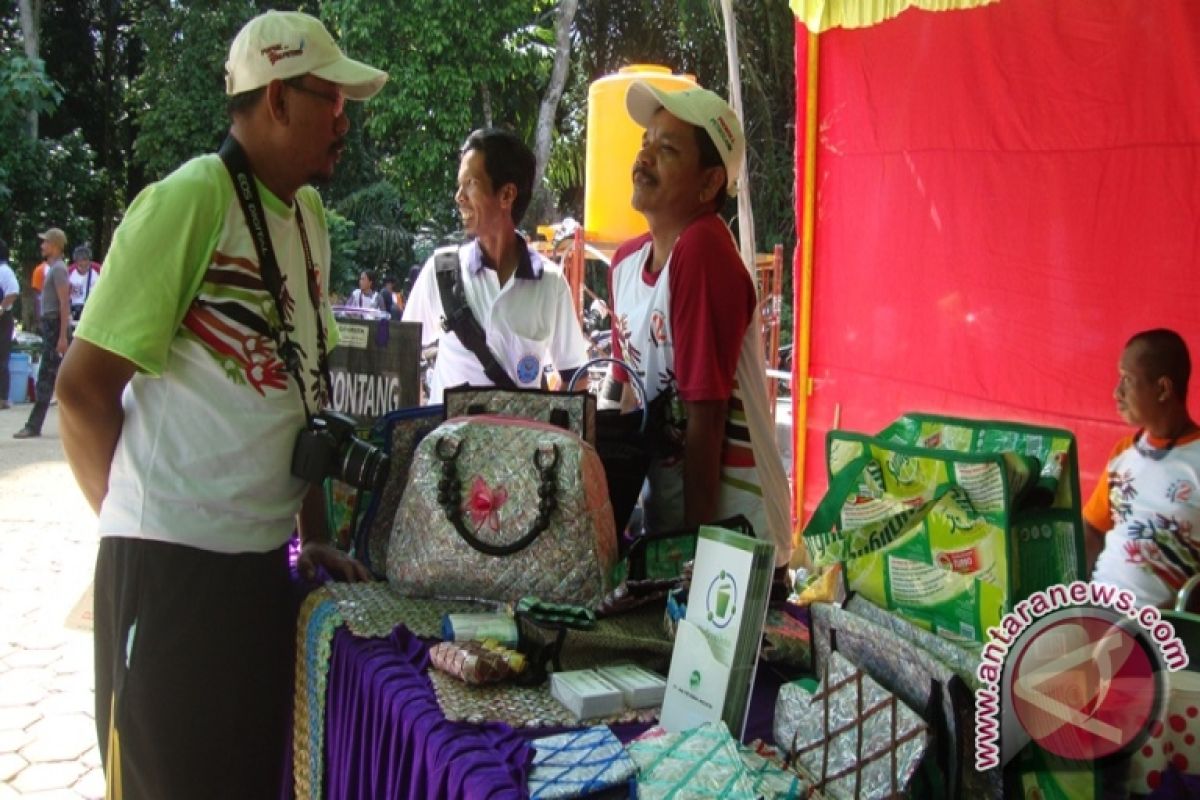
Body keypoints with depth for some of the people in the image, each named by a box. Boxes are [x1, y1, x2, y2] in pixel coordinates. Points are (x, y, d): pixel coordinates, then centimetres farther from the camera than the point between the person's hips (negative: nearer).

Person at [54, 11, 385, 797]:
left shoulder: (309, 214, 10)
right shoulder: (188, 201, -13)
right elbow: (85, 388, -11)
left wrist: (316, 533, 13)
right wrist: (145, 517, 0)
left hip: (264, 560, 7)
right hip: (173, 566, -7)